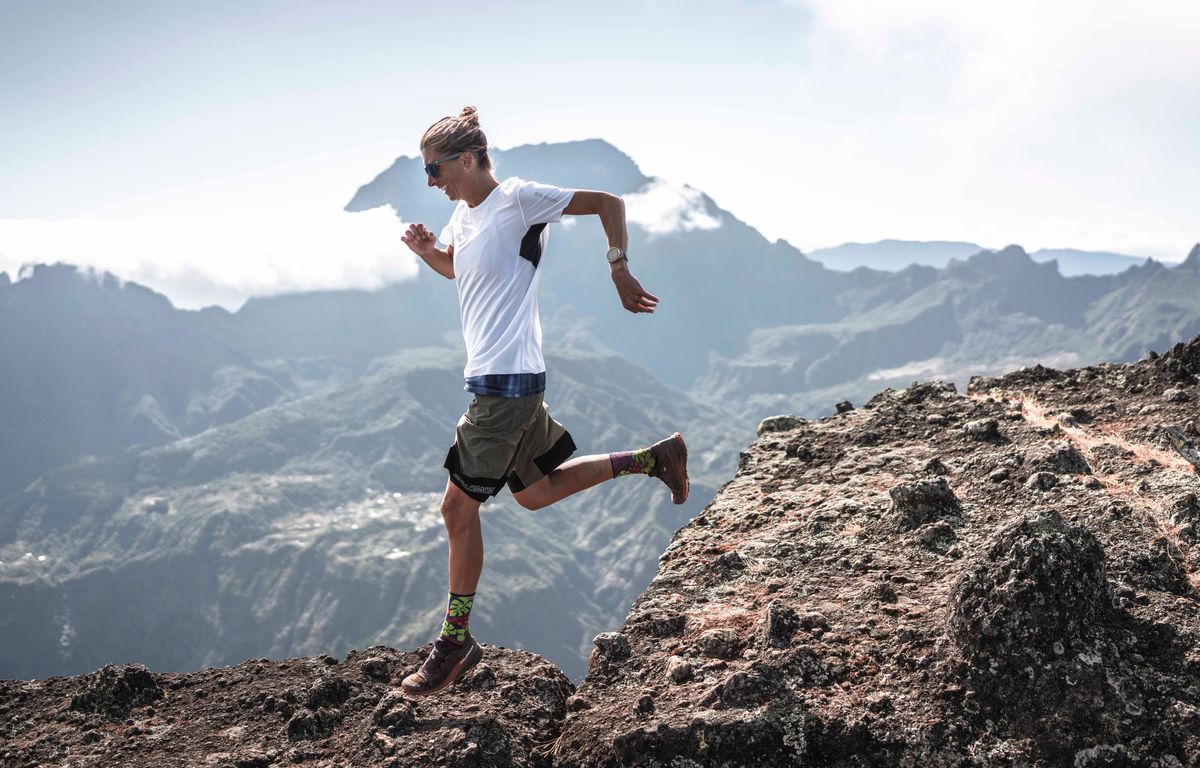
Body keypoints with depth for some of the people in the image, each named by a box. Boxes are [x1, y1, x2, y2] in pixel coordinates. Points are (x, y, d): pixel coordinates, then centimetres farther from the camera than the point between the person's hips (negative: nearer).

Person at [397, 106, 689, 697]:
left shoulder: (518, 198, -12)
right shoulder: (464, 214, 12)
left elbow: (608, 204, -7)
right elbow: (453, 267, 32)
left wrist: (620, 272, -10)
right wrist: (426, 250, 11)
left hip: (506, 381, -10)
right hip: (498, 380, 10)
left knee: (459, 505, -4)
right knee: (535, 492, 21)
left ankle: (456, 641, 7)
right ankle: (656, 458, 26)